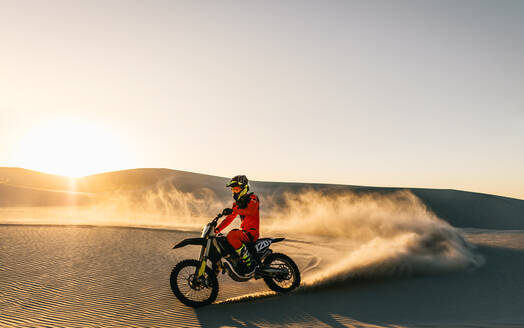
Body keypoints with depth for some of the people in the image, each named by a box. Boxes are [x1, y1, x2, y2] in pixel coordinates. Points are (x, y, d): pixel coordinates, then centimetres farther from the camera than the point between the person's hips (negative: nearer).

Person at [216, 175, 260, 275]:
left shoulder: (252, 198, -6)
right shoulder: (237, 203, 19)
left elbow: (251, 211, -27)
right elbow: (229, 218, 19)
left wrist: (234, 210, -37)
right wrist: (217, 229, 8)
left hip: (252, 231, -9)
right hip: (244, 231, 9)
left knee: (231, 236, -32)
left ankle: (250, 263, -24)